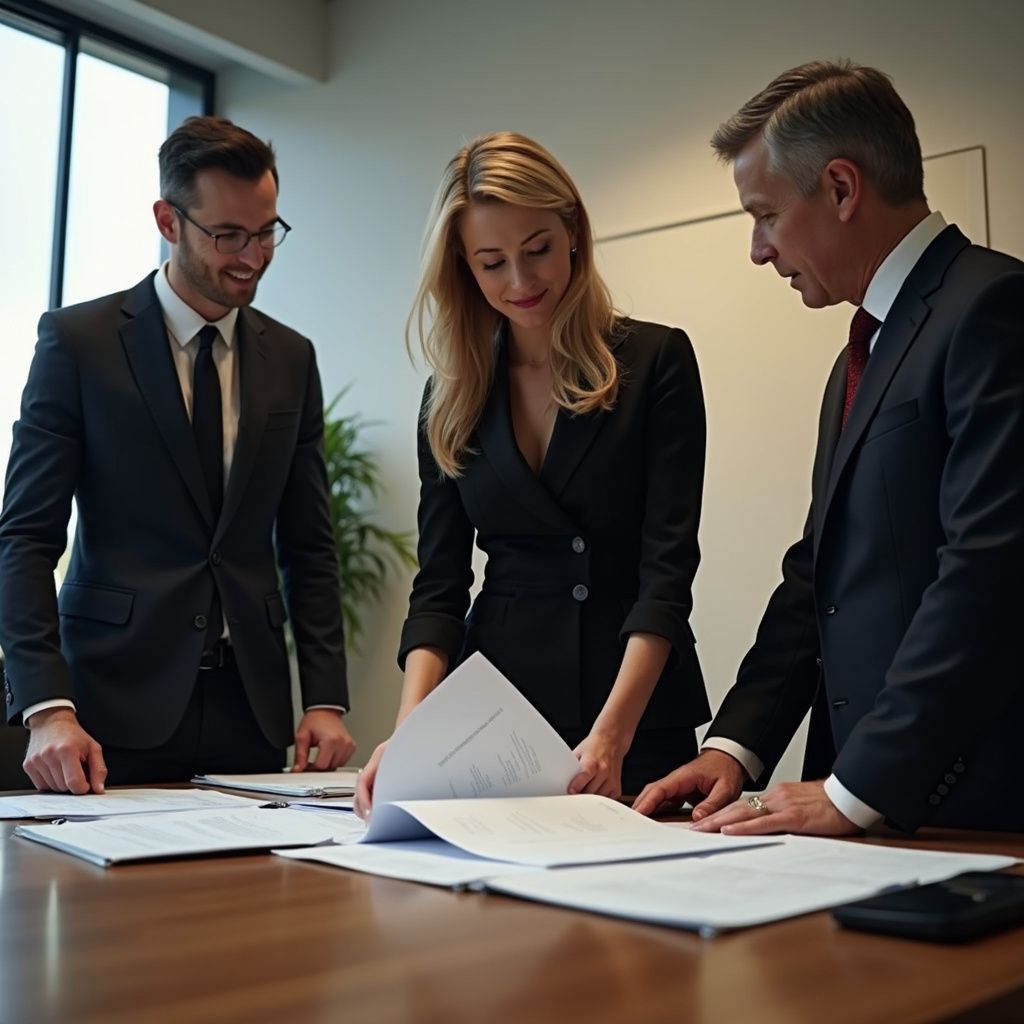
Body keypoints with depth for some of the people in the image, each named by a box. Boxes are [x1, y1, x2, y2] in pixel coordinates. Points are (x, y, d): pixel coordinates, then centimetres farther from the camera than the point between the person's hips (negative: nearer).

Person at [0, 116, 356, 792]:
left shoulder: (291, 358, 8)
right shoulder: (78, 339, -3)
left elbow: (308, 546, 9)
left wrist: (326, 699, 1)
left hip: (252, 710, 3)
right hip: (116, 709, -3)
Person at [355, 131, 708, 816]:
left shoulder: (655, 360, -5)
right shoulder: (453, 396, 4)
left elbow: (667, 564, -12)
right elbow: (439, 582, 0)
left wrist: (610, 734, -25)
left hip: (637, 718, -2)